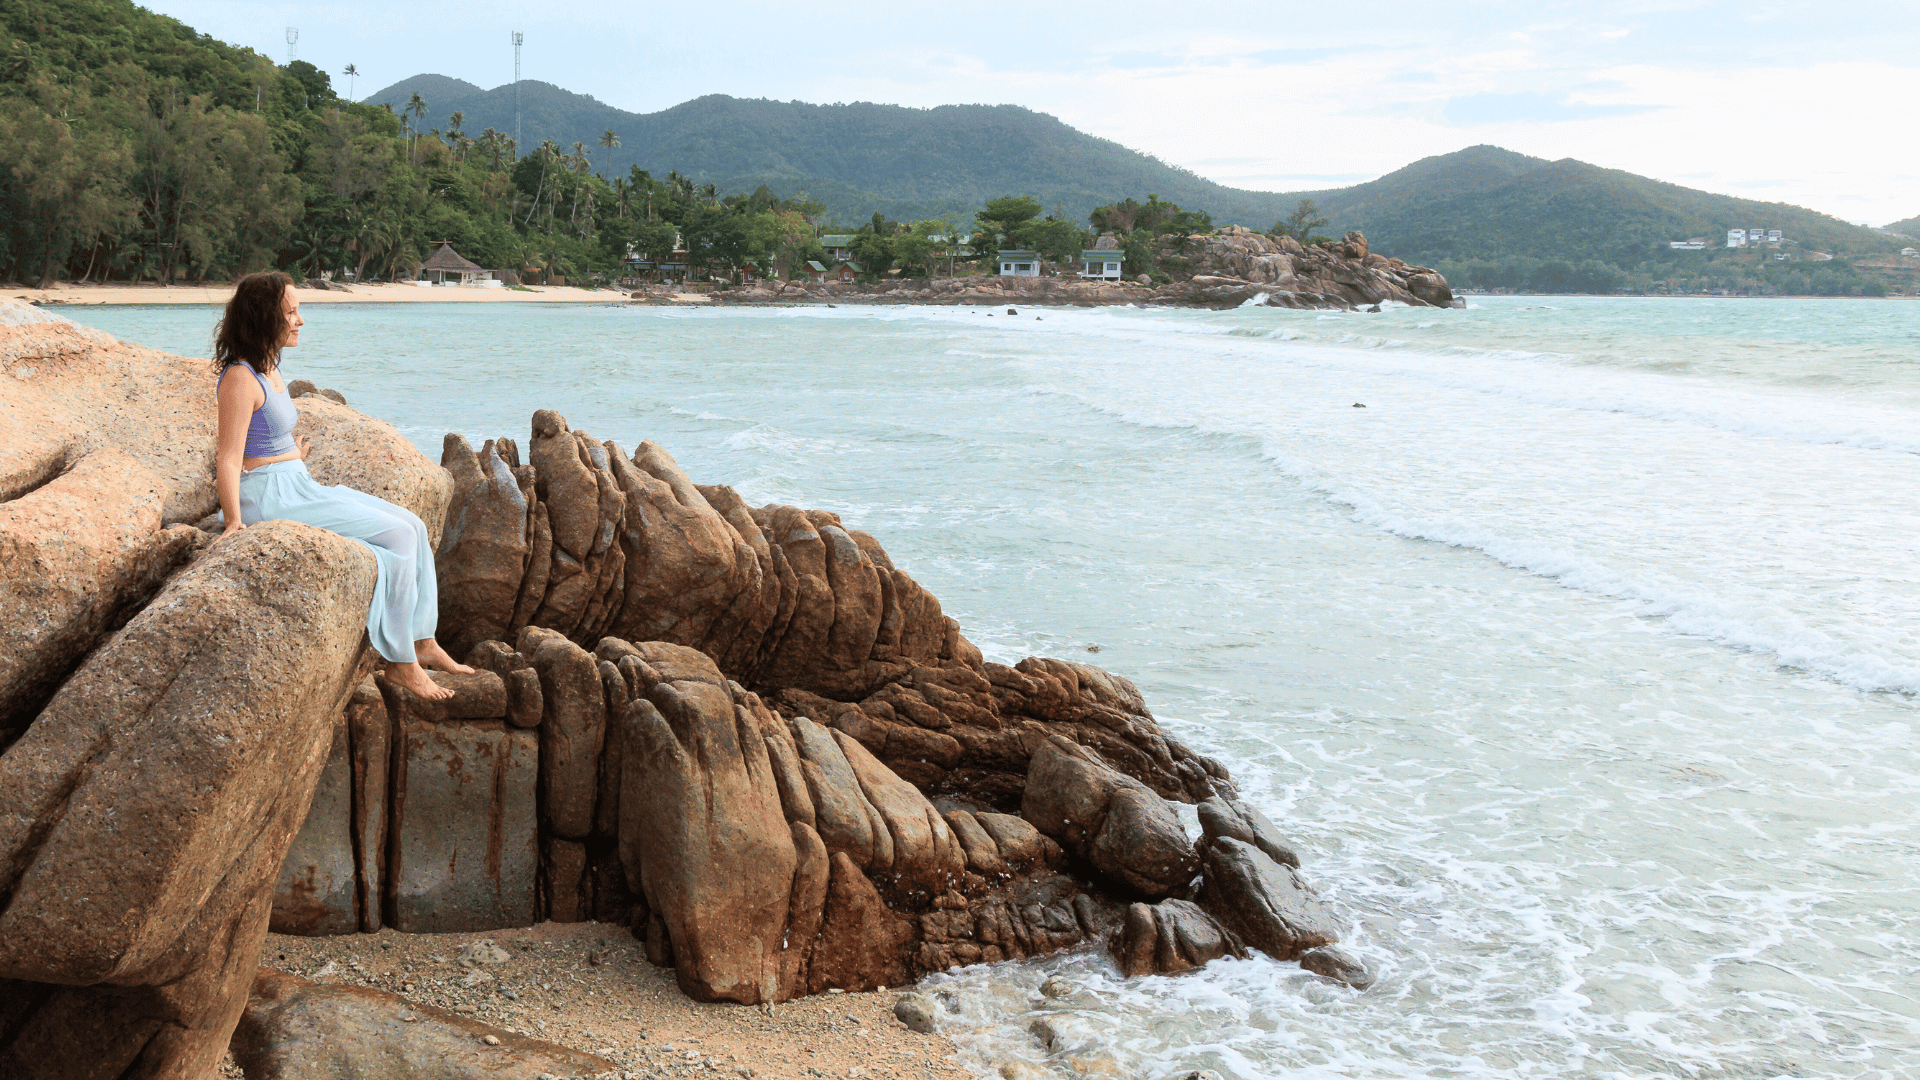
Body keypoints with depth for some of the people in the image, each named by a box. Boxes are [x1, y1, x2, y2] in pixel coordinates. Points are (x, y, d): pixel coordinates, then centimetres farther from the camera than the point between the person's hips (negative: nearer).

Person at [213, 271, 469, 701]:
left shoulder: (268, 368, 12)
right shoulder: (241, 378, -18)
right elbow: (229, 460, -21)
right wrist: (234, 521, -27)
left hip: (298, 487, 10)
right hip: (269, 497, -10)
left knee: (411, 525, 0)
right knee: (396, 535, -16)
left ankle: (423, 643, 3)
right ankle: (400, 661, -10)